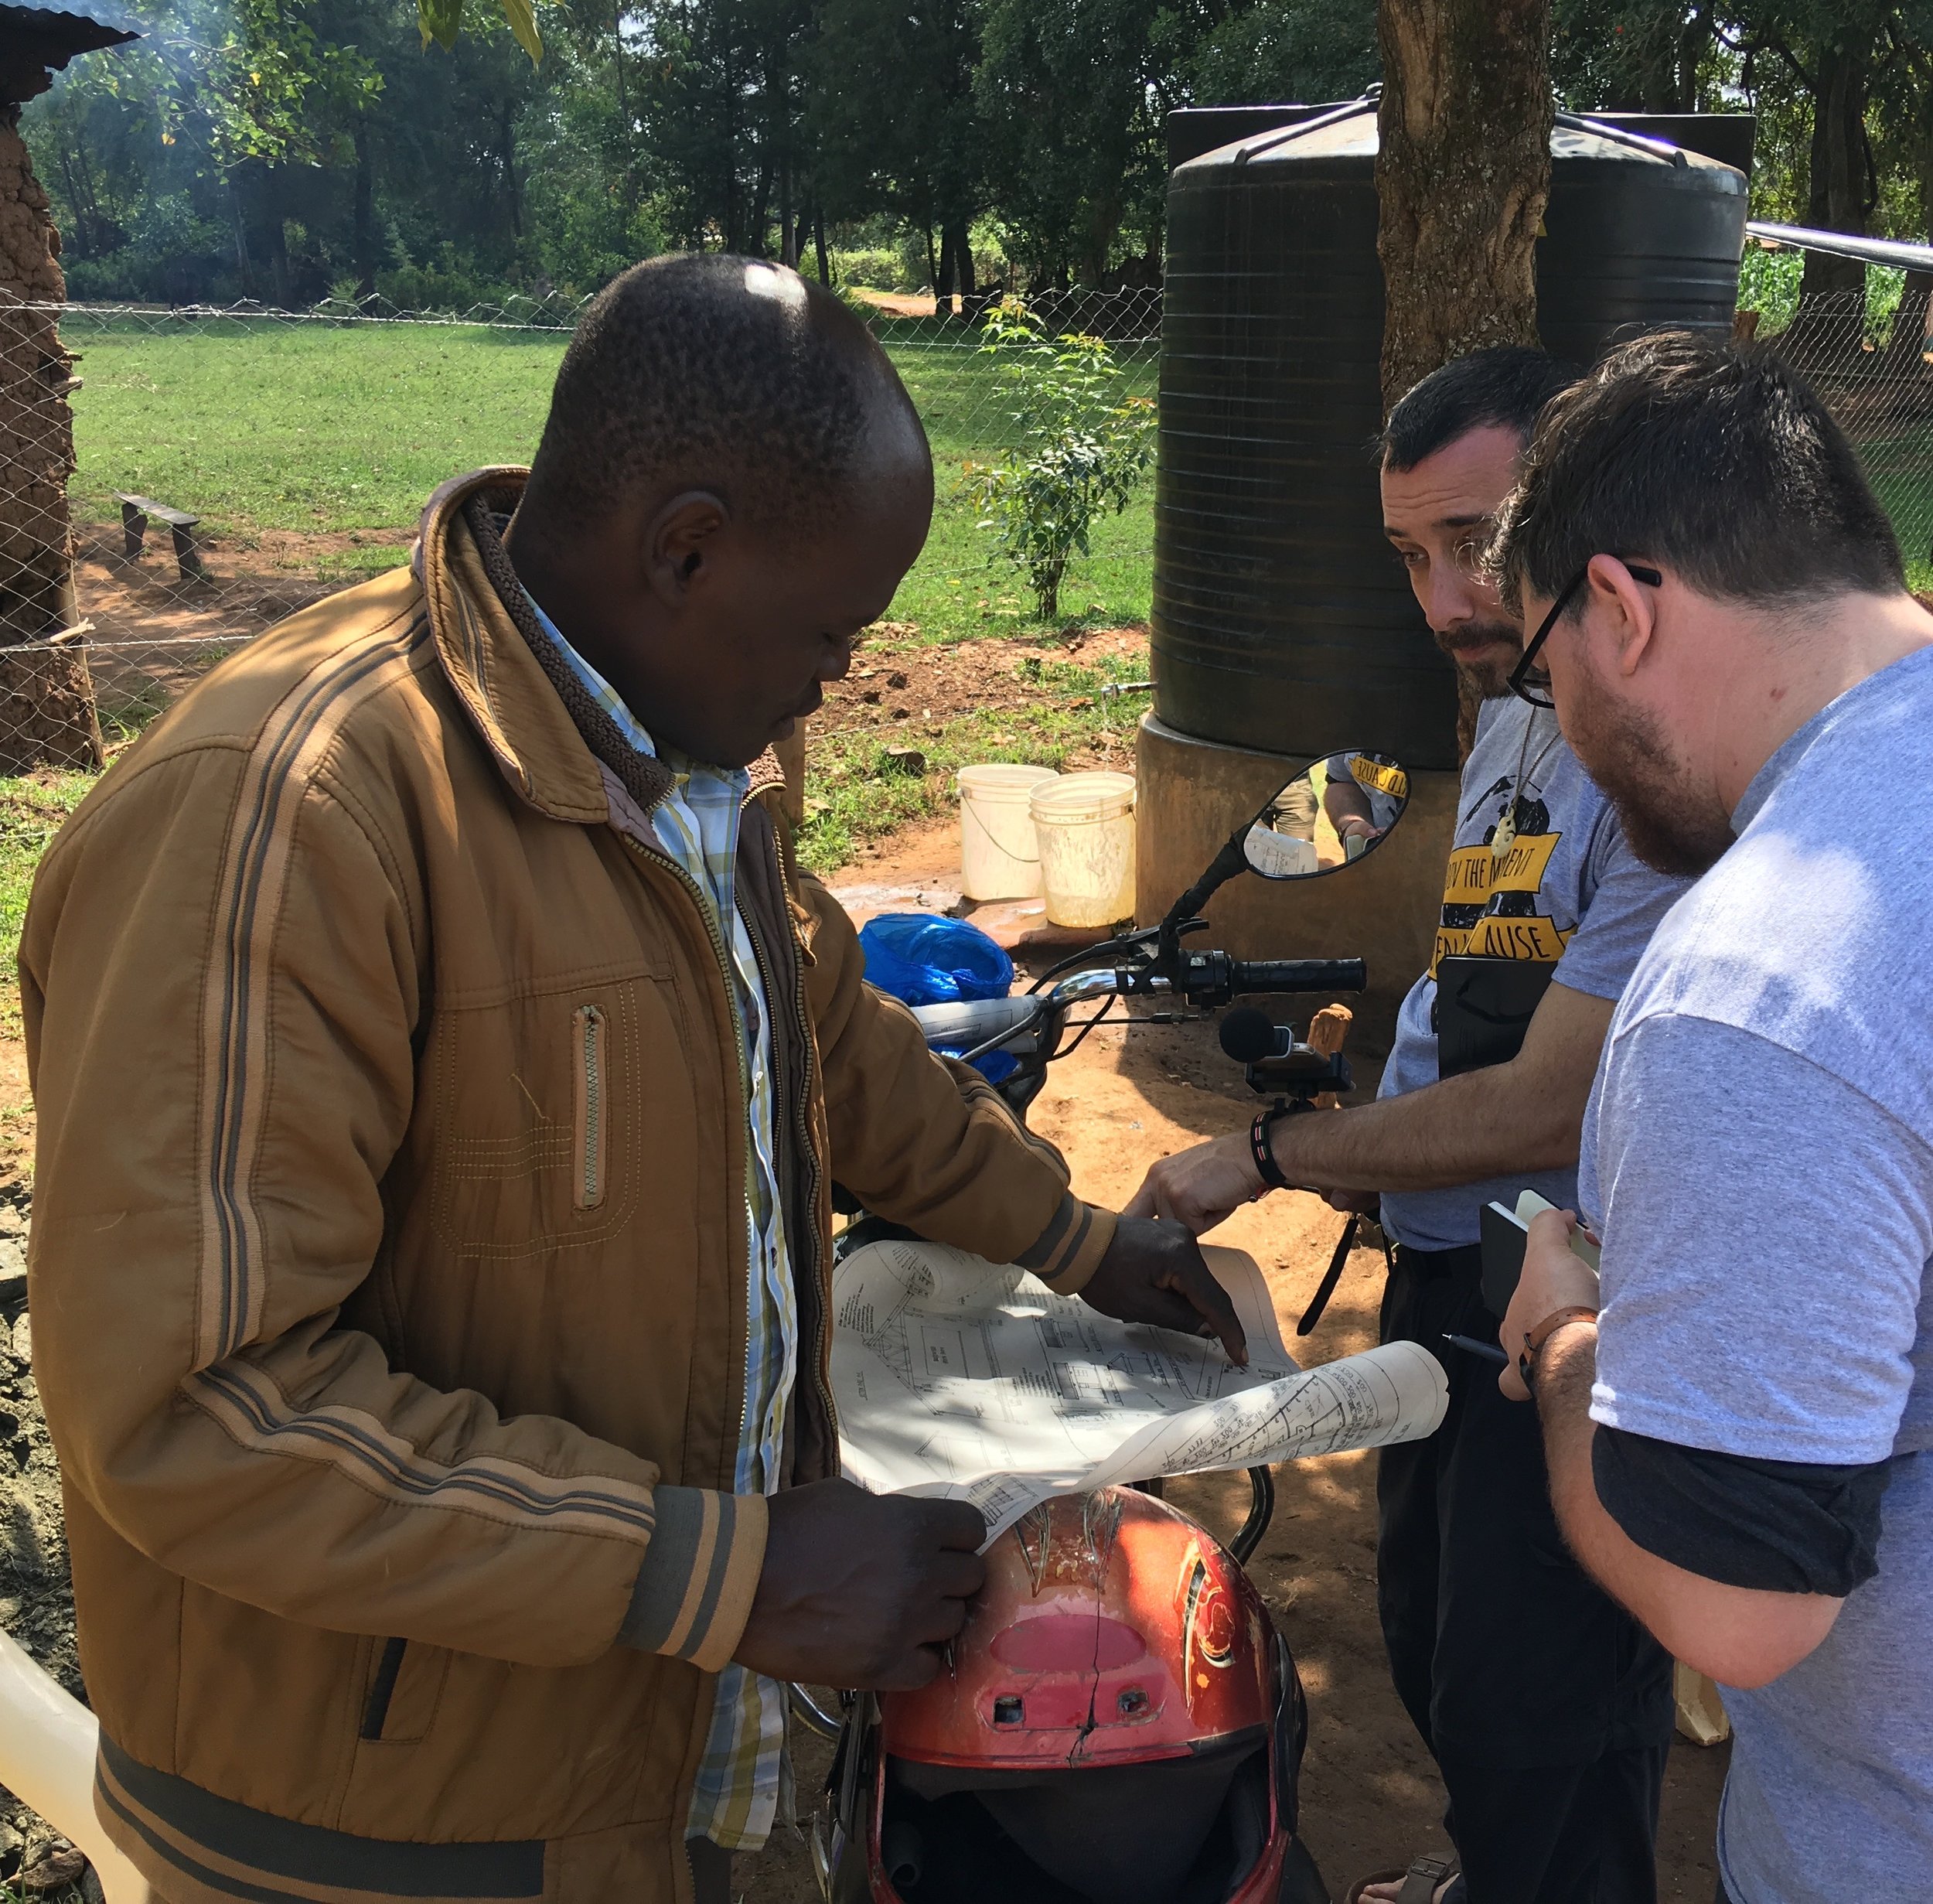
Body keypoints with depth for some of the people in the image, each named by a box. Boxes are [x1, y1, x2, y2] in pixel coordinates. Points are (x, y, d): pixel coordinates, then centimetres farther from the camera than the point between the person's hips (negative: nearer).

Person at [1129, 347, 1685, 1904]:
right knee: (1431, 1645, 26)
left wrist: (1266, 1157, -15)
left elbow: (1547, 1113, -25)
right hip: (1445, 1276, 10)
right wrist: (1367, 1151, 6)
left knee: (1534, 1727, 3)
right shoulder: (1515, 724, 7)